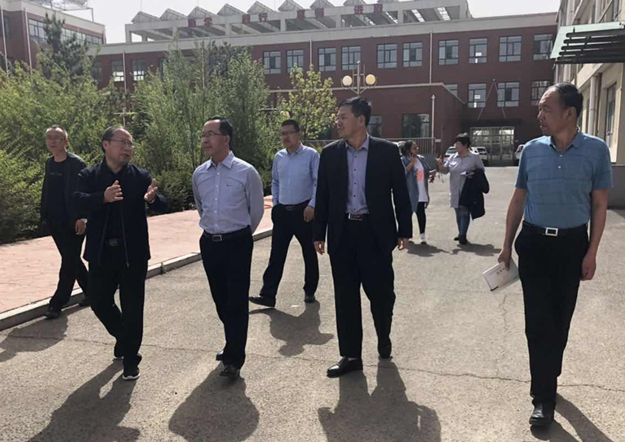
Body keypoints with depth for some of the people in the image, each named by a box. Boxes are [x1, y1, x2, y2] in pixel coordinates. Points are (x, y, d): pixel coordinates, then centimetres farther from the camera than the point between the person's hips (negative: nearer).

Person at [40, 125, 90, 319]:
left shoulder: (77, 164, -11)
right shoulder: (49, 163, 10)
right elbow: (46, 191, 16)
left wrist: (82, 218, -20)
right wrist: (45, 214, 12)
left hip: (73, 223, -7)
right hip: (55, 222, 8)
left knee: (69, 261, -2)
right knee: (72, 260, 15)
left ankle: (57, 303, 4)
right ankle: (91, 291, 30)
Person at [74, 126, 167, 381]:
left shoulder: (141, 177, 0)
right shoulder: (89, 176, 0)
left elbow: (163, 206, -12)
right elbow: (79, 201, -19)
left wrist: (152, 199, -37)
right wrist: (103, 197, -40)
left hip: (133, 253, -1)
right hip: (101, 253, 2)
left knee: (132, 308, 3)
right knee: (99, 303, 14)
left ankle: (130, 358, 20)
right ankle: (122, 336, 42)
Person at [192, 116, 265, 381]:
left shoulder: (246, 172, -11)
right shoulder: (199, 174, 3)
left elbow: (257, 209, 1)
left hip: (237, 243, -5)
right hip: (209, 243, 5)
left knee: (237, 301, -3)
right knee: (220, 299, 14)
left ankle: (234, 359, 5)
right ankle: (233, 345, 34)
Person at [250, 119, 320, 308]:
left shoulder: (311, 155, -8)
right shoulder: (278, 157, 8)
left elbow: (319, 183, -10)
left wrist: (312, 205, -15)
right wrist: (275, 204, 12)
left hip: (304, 211, -4)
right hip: (282, 211, 4)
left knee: (309, 253, 10)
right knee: (276, 254, 3)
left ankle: (309, 291, 26)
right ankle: (268, 295, 6)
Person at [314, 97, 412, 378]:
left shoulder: (387, 151, -3)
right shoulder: (330, 153, 4)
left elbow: (400, 193, 0)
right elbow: (323, 196, 7)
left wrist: (404, 230, -2)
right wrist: (319, 233, 4)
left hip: (375, 232, -2)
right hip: (342, 232, 2)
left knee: (381, 292, 6)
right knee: (345, 297, 6)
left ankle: (384, 338, 36)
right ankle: (351, 355, 18)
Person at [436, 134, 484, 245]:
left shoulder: (475, 157, -4)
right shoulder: (452, 157, 7)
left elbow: (481, 171, 5)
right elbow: (445, 170, 4)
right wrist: (440, 165, -14)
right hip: (455, 191, 5)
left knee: (464, 213, -4)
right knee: (458, 213, 13)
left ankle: (463, 236, -1)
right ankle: (461, 234, 26)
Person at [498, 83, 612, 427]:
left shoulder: (596, 150, -6)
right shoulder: (531, 150, -1)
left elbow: (599, 205, -1)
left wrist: (591, 252, -6)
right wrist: (507, 245, 7)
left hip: (572, 245, -1)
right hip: (534, 242, 1)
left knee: (560, 319, 12)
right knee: (538, 320, -1)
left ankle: (547, 380, 33)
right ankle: (544, 397, 8)